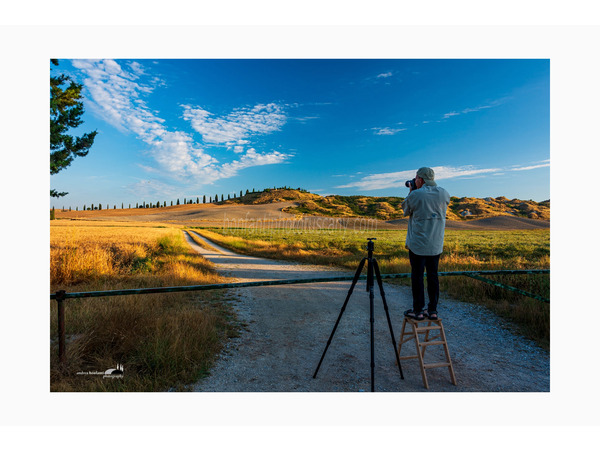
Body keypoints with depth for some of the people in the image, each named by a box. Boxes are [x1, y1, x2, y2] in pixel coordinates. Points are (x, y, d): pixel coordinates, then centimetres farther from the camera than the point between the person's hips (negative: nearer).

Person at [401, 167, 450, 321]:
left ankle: (418, 311, 10)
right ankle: (433, 310, 18)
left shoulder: (414, 195, -12)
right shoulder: (444, 194, 1)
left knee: (417, 276, 3)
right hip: (436, 244, 5)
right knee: (433, 276, 12)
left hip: (417, 243, -4)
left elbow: (406, 211, 5)